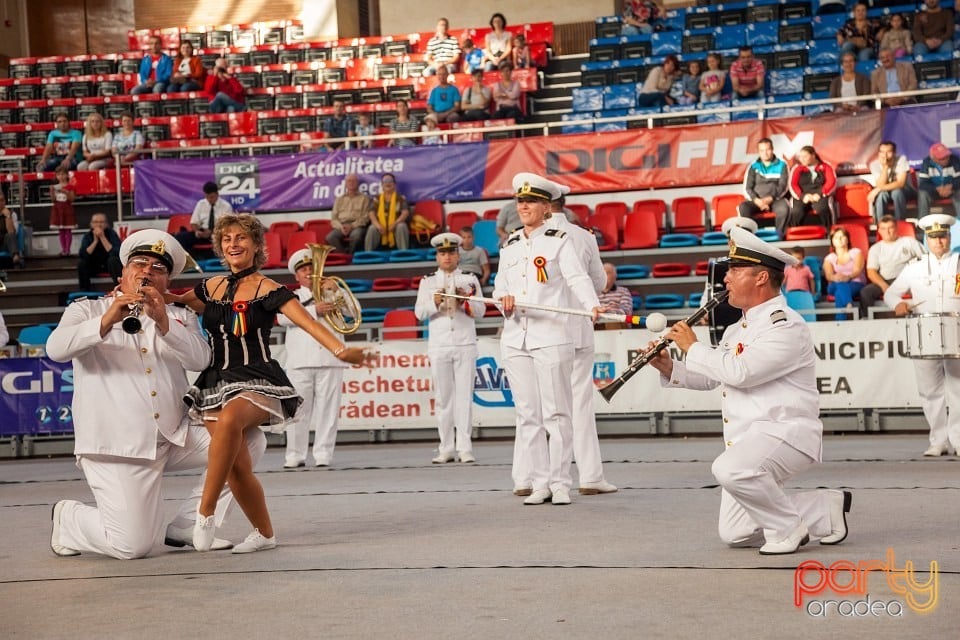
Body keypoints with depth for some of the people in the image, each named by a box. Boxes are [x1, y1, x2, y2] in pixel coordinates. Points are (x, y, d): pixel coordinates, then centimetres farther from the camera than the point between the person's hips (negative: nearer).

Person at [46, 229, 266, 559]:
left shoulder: (180, 317, 18)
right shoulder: (87, 310, 9)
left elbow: (200, 358, -4)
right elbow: (56, 347, -13)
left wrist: (163, 322, -20)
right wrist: (106, 322, -28)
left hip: (175, 438, 5)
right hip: (116, 445, -5)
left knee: (249, 441, -11)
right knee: (132, 545, -15)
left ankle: (188, 526, 1)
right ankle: (68, 519, 16)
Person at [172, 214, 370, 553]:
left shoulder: (267, 289, -4)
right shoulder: (211, 287, 12)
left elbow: (307, 321, -18)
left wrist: (340, 349, -34)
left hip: (256, 382, -5)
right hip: (215, 383, 5)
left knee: (229, 419, -37)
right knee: (237, 467, -3)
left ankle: (205, 512, -30)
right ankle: (264, 533, 19)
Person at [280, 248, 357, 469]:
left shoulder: (331, 294, 19)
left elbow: (355, 312, 6)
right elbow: (283, 318, -5)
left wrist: (335, 290, -4)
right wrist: (314, 310, -15)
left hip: (329, 359, 0)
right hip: (300, 360, 0)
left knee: (327, 409, -3)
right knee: (298, 409, -4)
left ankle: (323, 454, 0)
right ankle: (295, 455, 1)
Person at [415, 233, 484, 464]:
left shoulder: (470, 280, 10)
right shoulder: (427, 282, 11)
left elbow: (480, 311, 3)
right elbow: (419, 312, 1)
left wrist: (465, 300, -15)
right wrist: (435, 302, -17)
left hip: (465, 345, 0)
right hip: (439, 346, 1)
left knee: (464, 396, -3)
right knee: (443, 398, 0)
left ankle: (464, 448, -3)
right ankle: (446, 449, 3)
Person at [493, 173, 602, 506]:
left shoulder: (559, 241, 1)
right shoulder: (510, 245, 16)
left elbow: (577, 278, -12)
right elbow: (500, 285, 19)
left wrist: (592, 305, -31)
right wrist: (503, 298, -6)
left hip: (551, 337, -5)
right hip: (515, 338, 5)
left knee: (556, 412, -4)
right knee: (527, 414, 5)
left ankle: (560, 483, 1)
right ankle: (539, 482, 10)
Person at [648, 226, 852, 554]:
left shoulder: (786, 326, -15)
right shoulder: (739, 328, 16)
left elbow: (739, 372, -27)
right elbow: (711, 376, 24)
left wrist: (693, 347, -13)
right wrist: (669, 368, 6)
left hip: (785, 432, -10)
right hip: (746, 437, 10)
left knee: (730, 469, -37)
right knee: (734, 534, 7)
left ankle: (786, 528, -12)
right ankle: (826, 508, 21)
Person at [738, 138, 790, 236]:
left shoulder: (781, 165, 5)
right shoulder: (753, 166, 8)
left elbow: (783, 186, -3)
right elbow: (747, 188, 3)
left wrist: (769, 199, -19)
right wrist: (757, 201, -16)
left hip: (776, 199, -1)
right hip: (757, 200, 1)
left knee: (784, 208, -36)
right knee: (743, 207, -31)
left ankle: (780, 235, -26)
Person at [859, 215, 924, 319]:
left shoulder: (909, 242, 12)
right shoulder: (875, 249, 15)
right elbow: (871, 272, 3)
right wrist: (884, 286, -16)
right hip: (884, 282, 2)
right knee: (865, 292, -28)